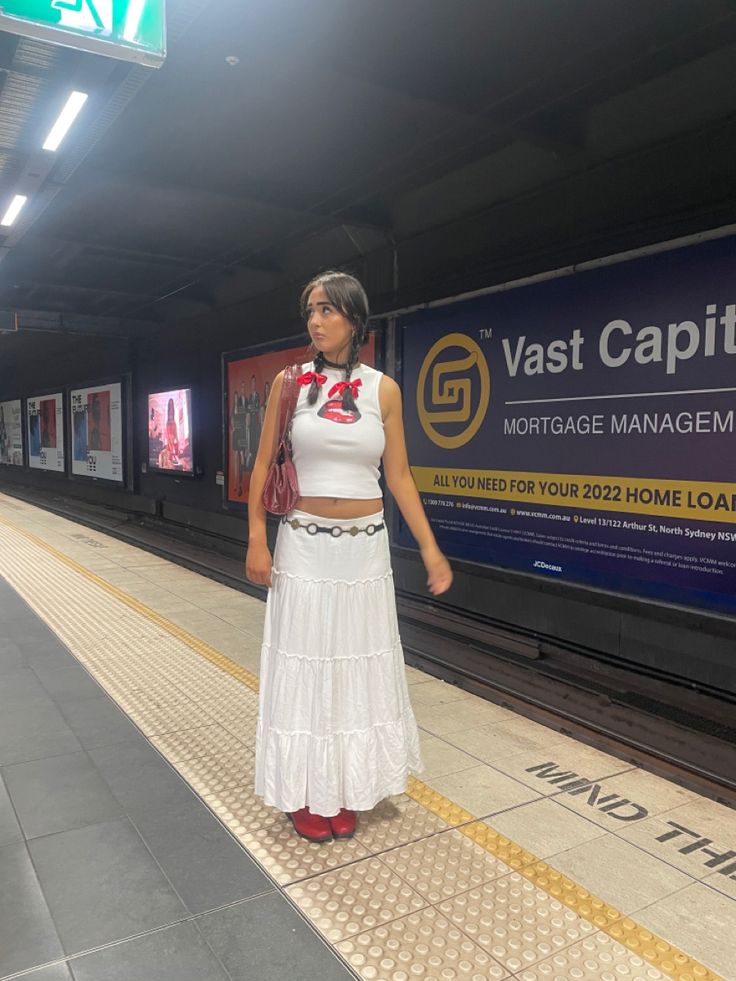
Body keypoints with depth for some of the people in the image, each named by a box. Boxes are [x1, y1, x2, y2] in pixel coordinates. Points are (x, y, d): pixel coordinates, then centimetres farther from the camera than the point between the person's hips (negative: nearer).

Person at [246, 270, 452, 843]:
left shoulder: (383, 389, 0)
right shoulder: (291, 383, -1)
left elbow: (399, 475, 2)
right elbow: (264, 464, 2)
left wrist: (430, 549, -1)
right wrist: (257, 539, -6)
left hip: (365, 546, 1)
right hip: (304, 543, -1)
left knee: (359, 662, 10)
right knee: (304, 662, 7)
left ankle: (346, 790, 29)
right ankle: (304, 794, 25)